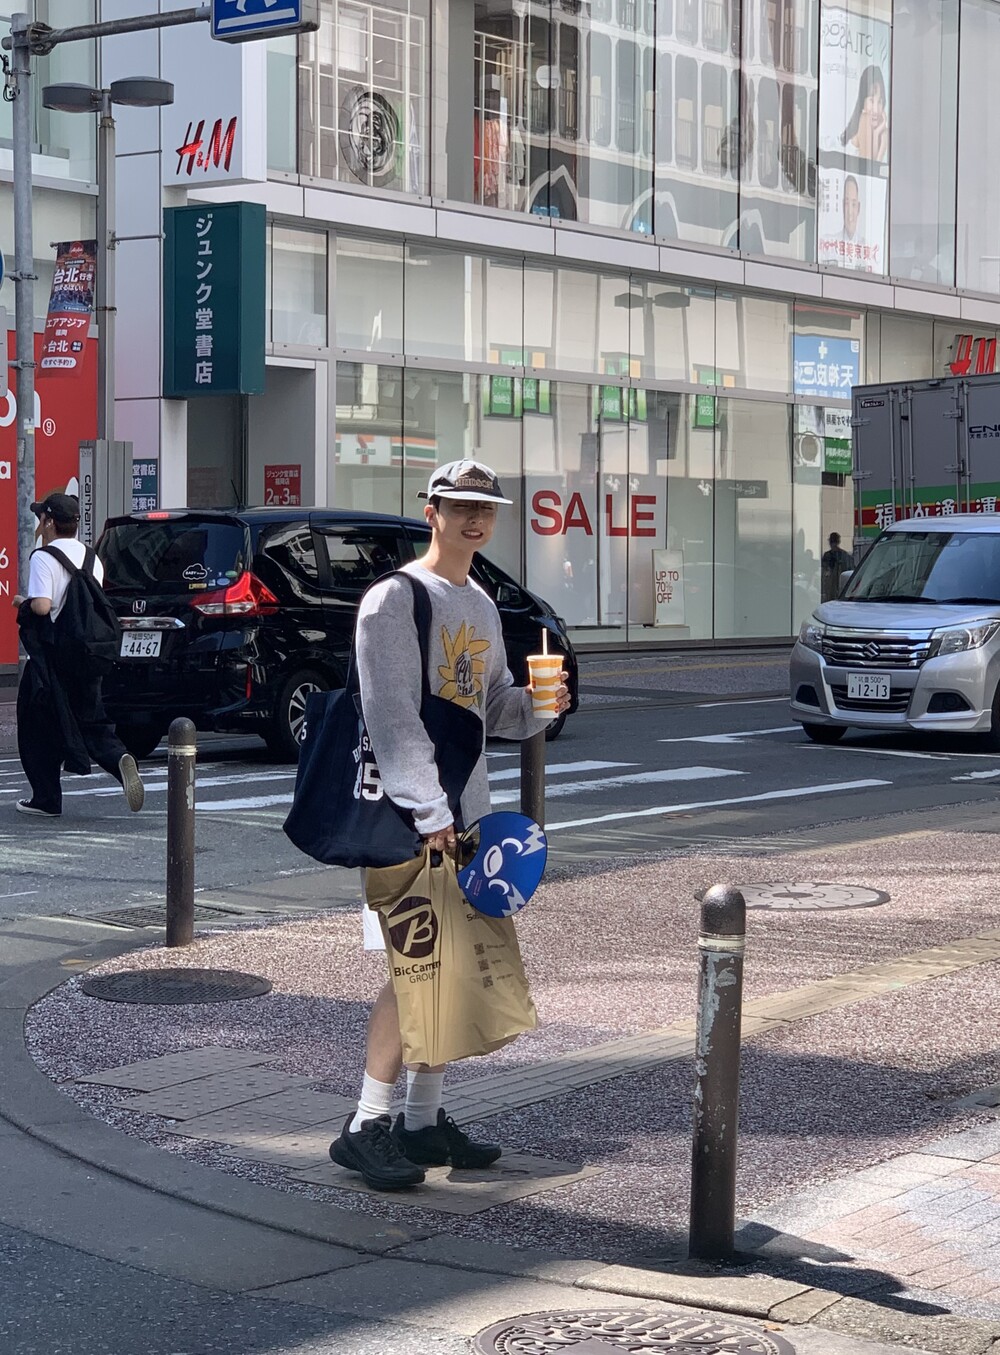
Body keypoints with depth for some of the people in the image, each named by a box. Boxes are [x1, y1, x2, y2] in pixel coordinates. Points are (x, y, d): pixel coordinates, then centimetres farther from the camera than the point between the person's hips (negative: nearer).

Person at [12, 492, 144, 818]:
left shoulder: (43, 558, -13)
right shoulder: (91, 557, 9)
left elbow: (42, 605, -23)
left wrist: (22, 602, -3)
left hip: (51, 653, -6)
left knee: (37, 726, 8)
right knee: (90, 720, 13)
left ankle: (46, 798, 11)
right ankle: (119, 758, -16)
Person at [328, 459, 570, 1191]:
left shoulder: (483, 606, 17)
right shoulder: (396, 597, -10)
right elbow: (393, 717, -16)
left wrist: (536, 704, 0)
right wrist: (427, 812, -20)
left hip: (466, 813, 8)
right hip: (407, 814, -8)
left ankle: (425, 1119, 18)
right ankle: (368, 1125, -1)